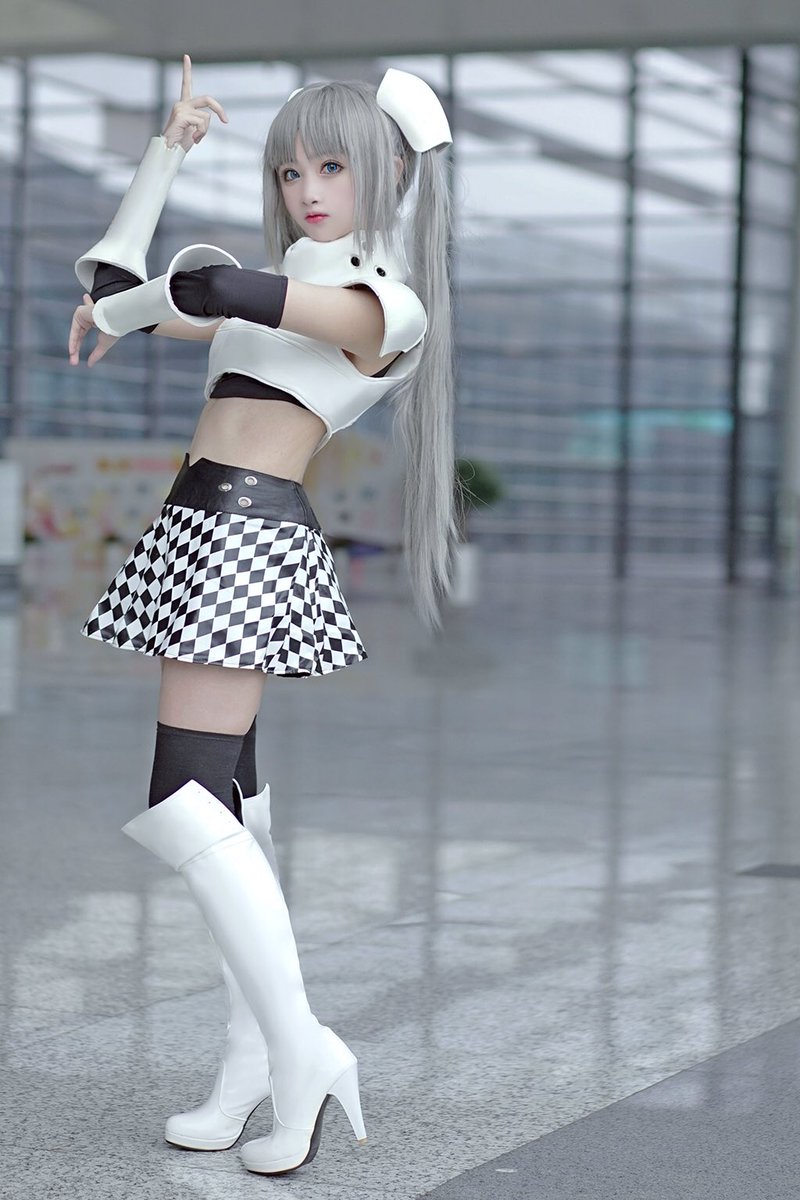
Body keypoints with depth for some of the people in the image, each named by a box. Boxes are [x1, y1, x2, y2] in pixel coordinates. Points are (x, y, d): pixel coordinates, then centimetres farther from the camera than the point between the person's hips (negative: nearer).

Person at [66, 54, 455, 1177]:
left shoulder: (381, 304, -6)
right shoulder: (290, 293, 23)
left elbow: (207, 289, -21)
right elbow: (121, 279, 23)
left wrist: (114, 313, -3)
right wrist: (168, 149, 18)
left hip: (245, 532, -9)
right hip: (213, 533, 9)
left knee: (181, 799, -16)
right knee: (226, 799, 7)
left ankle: (299, 1052, -12)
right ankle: (253, 1062, 9)